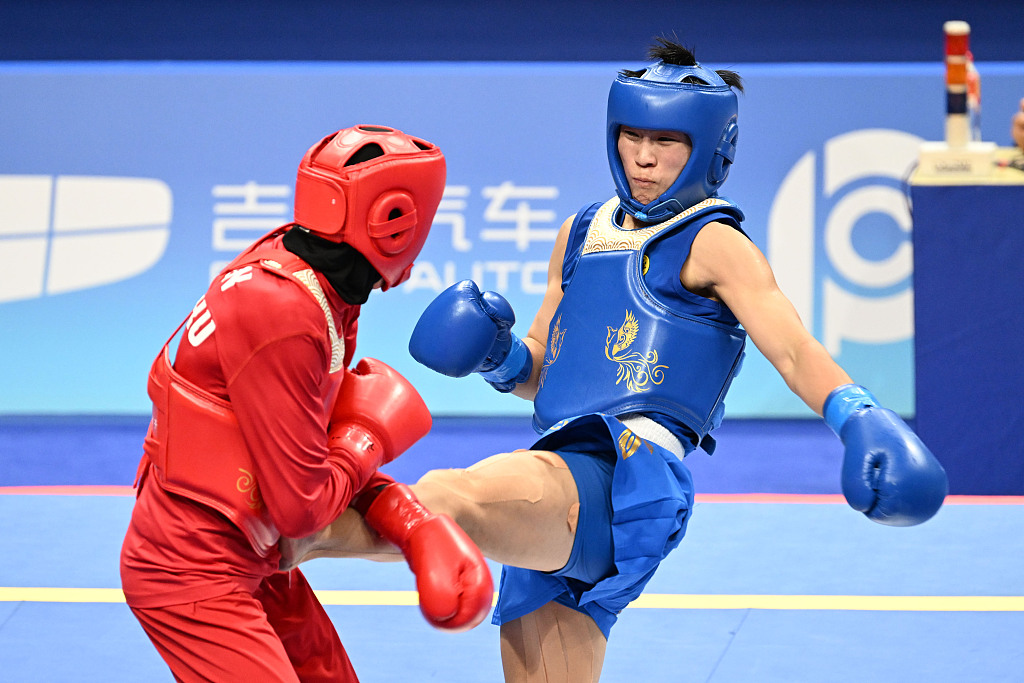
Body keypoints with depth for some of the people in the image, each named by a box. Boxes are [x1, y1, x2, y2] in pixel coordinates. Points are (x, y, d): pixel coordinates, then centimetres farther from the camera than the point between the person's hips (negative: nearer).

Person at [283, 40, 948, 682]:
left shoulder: (712, 243, 2)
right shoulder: (582, 233, 23)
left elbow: (794, 349, -10)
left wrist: (858, 415, -30)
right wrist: (499, 356, 5)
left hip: (615, 480, -8)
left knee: (448, 496, -35)